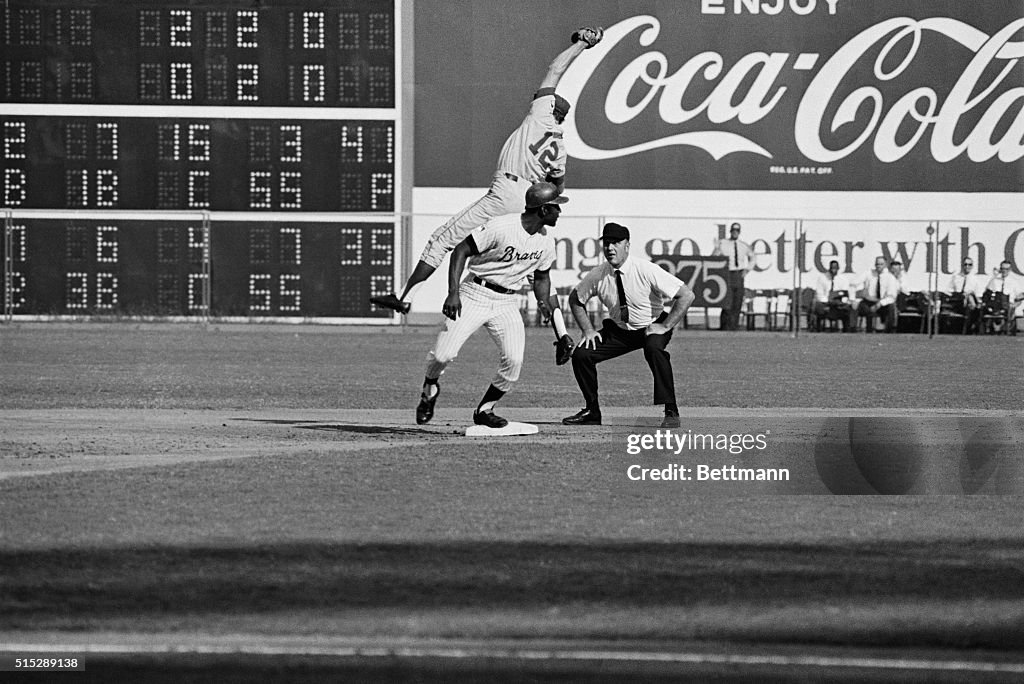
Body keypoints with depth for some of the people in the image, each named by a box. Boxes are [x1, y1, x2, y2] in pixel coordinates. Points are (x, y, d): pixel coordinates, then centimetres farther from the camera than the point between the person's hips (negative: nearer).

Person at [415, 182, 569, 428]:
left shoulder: (546, 242, 2)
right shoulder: (500, 228, -19)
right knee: (444, 353, -15)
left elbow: (541, 277, 18)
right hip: (475, 296, -5)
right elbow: (461, 251, -15)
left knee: (514, 361, -12)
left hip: (507, 303, 5)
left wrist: (544, 301, -3)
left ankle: (484, 410, 9)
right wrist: (453, 293, -24)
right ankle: (430, 390, 19)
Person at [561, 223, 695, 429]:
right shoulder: (598, 275, -11)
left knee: (654, 348, -37)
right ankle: (592, 411, 8)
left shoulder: (646, 270, -24)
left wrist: (665, 327, -24)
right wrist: (588, 330, -2)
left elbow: (687, 295, -25)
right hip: (618, 330, 5)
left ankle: (671, 412, -30)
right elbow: (575, 299, 9)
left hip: (651, 327, -5)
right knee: (581, 354, -10)